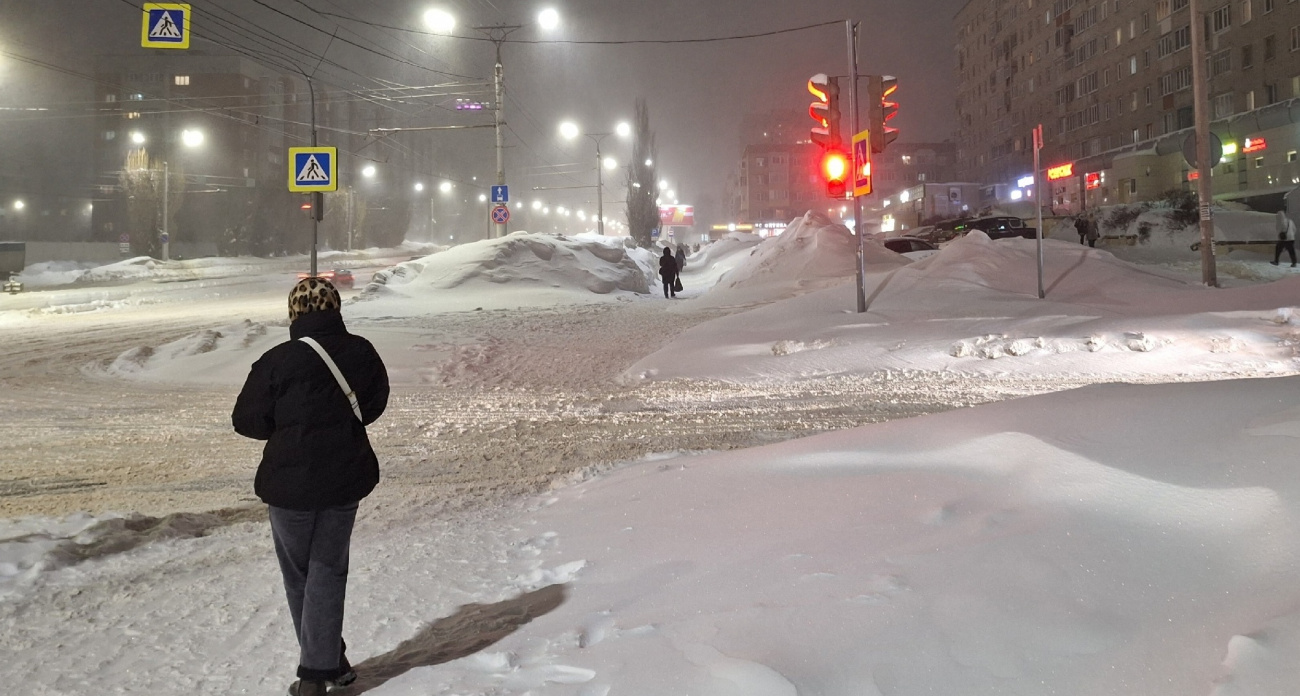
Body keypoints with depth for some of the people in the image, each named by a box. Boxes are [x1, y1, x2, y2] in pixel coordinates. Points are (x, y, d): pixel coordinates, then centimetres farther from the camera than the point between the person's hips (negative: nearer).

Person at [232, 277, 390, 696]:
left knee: (299, 574, 15)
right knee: (328, 571, 12)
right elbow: (375, 404, 12)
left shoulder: (278, 361, -15)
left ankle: (328, 662, 22)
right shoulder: (361, 353, -3)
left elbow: (246, 420, -8)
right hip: (347, 478, 3)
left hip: (291, 482, -3)